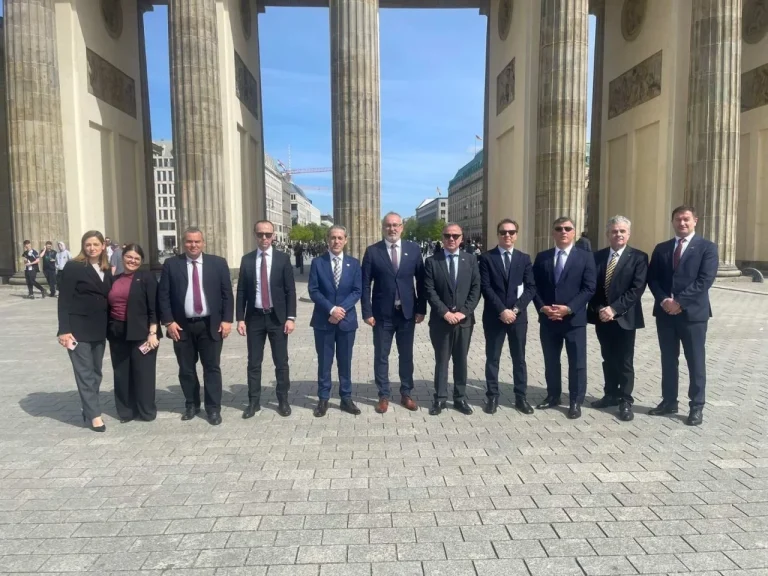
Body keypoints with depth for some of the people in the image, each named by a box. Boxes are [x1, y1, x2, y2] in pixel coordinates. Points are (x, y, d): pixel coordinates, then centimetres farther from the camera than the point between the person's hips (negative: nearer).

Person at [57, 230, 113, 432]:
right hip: (78, 328, -6)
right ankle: (94, 414, 4)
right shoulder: (73, 267, -7)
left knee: (95, 372, 12)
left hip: (99, 329, 6)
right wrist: (64, 329, -17)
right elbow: (64, 300, -11)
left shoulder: (107, 271, 10)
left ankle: (89, 409, 24)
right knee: (85, 372, -1)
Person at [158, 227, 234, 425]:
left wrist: (227, 320, -6)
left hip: (211, 325, -1)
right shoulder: (171, 264, 2)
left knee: (212, 368, 3)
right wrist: (169, 321, -7)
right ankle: (191, 405, 28)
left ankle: (213, 408, 12)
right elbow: (163, 295, 1)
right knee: (186, 369, 11)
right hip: (182, 326, 1)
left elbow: (227, 293, 1)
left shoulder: (218, 263, 2)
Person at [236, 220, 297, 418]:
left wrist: (290, 317, -9)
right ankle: (254, 401, 20)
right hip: (254, 317, 2)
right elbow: (241, 291, 4)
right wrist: (240, 318, -2)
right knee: (254, 362, 8)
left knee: (281, 362, 6)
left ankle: (283, 400, 19)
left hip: (277, 317, -1)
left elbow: (290, 290, -2)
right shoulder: (247, 260, 4)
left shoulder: (283, 258, -1)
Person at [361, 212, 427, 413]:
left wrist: (421, 309, -2)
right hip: (382, 313, -1)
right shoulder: (372, 251, -3)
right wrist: (367, 312, -8)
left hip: (408, 312, 1)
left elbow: (421, 281, 2)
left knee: (406, 355, 12)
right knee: (381, 356, 7)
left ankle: (406, 394, 26)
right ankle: (384, 395, 20)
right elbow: (366, 284, -3)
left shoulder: (413, 249, 1)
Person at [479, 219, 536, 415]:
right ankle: (492, 397, 16)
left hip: (518, 316, 2)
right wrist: (501, 310, -16)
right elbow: (486, 288, -8)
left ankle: (521, 397, 19)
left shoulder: (524, 258, 7)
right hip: (494, 316, -2)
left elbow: (531, 287, 1)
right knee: (492, 358, 5)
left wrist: (516, 309, -11)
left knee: (519, 358, 9)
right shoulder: (487, 258, 0)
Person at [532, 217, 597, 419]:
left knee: (577, 363, 4)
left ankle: (576, 402, 17)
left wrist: (569, 308, -17)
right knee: (550, 361, 13)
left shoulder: (585, 257, 0)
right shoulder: (542, 257, 8)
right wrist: (542, 307, -10)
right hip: (547, 319, 3)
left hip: (574, 319, -3)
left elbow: (589, 288, -7)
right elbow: (535, 286, 5)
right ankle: (553, 396, 28)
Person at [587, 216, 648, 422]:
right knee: (608, 359, 14)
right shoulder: (597, 256, 7)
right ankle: (611, 395, 27)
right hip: (602, 317, 4)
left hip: (624, 318, -4)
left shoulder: (638, 257, -4)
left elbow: (637, 289, -13)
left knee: (625, 362, 3)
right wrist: (599, 309, -10)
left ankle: (626, 401, 14)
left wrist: (614, 309, -19)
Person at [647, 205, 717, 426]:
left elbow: (705, 280, -11)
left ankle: (696, 407, 13)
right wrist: (663, 300, -11)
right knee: (668, 360, 11)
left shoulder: (707, 247, 0)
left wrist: (680, 301, -17)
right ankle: (669, 401, 22)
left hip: (693, 312, -4)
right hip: (665, 312, 4)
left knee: (695, 362, 4)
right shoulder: (661, 248, 11)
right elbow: (652, 278, 6)